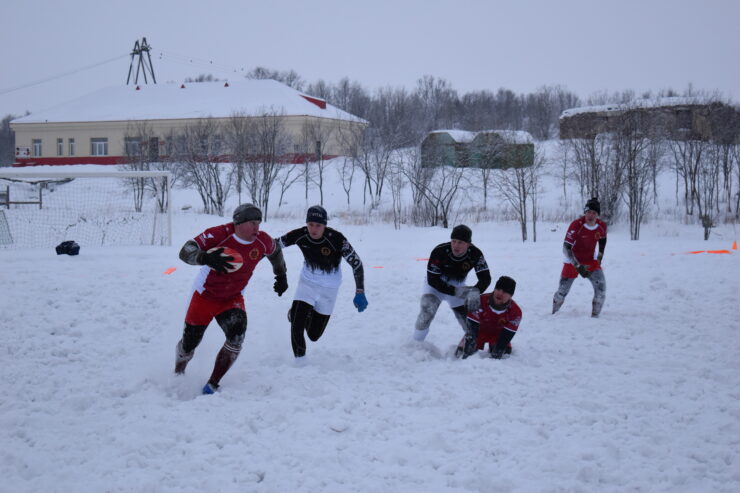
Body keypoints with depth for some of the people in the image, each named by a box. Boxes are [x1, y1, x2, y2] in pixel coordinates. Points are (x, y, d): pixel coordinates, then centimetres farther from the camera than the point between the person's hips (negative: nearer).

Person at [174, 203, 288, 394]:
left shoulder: (262, 241, -14)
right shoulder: (219, 235, -28)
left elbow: (275, 252, 11)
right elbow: (185, 251, -34)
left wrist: (281, 276, 20)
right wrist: (206, 258, -53)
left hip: (233, 299, 3)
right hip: (205, 296, -2)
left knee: (236, 337, -24)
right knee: (189, 343, 8)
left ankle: (212, 385, -10)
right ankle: (178, 375, 43)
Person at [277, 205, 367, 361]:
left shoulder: (336, 239, -27)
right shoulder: (299, 235, -20)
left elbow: (356, 263, -21)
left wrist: (360, 293, -26)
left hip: (329, 289, -1)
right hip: (307, 283, 1)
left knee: (313, 335, 10)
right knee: (296, 327, -15)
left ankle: (303, 312, 42)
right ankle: (300, 363, 8)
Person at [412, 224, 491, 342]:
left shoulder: (475, 254, -26)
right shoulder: (439, 251, -34)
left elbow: (485, 278, -26)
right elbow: (433, 280, -29)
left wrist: (475, 292, -48)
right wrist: (457, 291, -37)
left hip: (458, 287, 3)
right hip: (436, 286, -3)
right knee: (427, 312, -26)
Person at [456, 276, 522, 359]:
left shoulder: (516, 312, -27)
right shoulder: (481, 301, -33)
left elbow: (507, 335, -26)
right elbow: (472, 325, -34)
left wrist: (497, 353, -34)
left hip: (498, 333, 2)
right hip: (480, 330, -2)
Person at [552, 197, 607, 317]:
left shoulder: (602, 226, -11)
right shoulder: (576, 225, -26)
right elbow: (566, 248, -27)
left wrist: (600, 256, 10)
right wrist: (578, 266, -33)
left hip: (590, 261, 3)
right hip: (572, 261, -3)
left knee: (601, 287, -16)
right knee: (562, 292, 3)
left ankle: (595, 316, -4)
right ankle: (553, 314, 30)